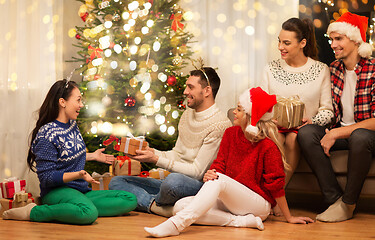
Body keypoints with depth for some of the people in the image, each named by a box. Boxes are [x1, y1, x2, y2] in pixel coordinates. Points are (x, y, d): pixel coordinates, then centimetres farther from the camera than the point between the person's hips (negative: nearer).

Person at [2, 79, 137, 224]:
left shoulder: (72, 124, 11)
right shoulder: (47, 134, -15)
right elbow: (46, 177, -18)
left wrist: (92, 156, 27)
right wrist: (78, 175, -29)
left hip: (81, 191, 9)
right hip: (57, 191, -9)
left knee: (130, 200, -8)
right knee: (89, 213, -41)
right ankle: (32, 212, -19)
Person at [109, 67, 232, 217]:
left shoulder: (220, 125, -15)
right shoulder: (188, 114, 14)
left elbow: (197, 171, -17)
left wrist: (157, 159, -19)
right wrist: (152, 152, -1)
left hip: (200, 185, -9)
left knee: (174, 180, -43)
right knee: (116, 182, 1)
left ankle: (154, 204, -9)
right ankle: (157, 205, -23)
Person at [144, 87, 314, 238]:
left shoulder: (267, 145, -13)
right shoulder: (230, 134, 5)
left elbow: (276, 184, -9)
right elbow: (219, 163, 4)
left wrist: (289, 218, -3)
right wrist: (210, 173, -21)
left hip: (259, 205, -7)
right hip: (229, 201, 7)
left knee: (219, 180, -34)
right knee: (180, 205, -15)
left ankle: (177, 224, -45)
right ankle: (242, 221, -22)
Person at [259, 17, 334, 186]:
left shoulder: (321, 70, 3)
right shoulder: (271, 69, 10)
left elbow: (327, 110, 3)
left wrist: (312, 121, -18)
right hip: (275, 127, 1)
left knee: (293, 139, -34)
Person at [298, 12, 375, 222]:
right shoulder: (333, 69, 6)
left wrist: (337, 133, -22)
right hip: (340, 131, 5)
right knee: (306, 133, -22)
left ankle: (348, 204, -20)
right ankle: (335, 198, -21)